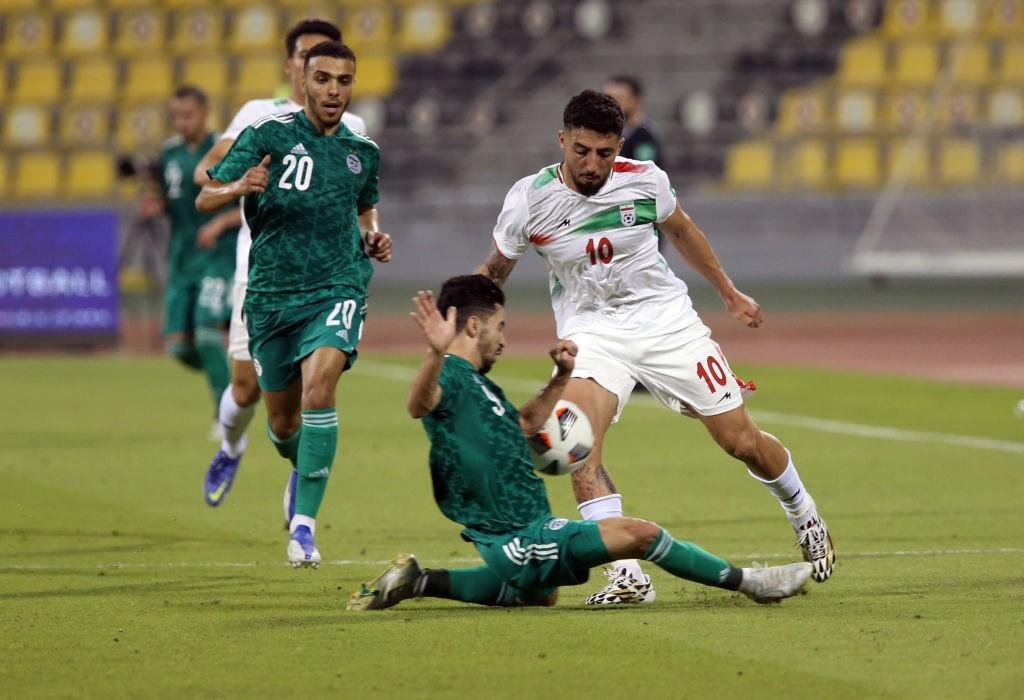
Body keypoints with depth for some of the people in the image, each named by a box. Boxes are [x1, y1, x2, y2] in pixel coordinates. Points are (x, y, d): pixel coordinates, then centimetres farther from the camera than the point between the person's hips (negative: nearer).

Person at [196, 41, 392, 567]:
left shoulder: (363, 151, 9)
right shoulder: (266, 136, -3)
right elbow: (205, 199, -6)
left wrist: (374, 238, 6)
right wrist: (239, 187, -28)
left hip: (336, 288, 0)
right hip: (271, 294, 0)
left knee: (319, 389, -26)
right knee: (282, 422, 10)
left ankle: (303, 526, -23)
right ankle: (304, 469, 48)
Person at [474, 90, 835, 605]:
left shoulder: (645, 180, -9)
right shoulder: (528, 199, -13)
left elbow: (682, 232, 13)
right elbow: (494, 270, 4)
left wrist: (730, 294, 23)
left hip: (666, 318, 1)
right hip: (590, 329, -1)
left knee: (742, 442, 2)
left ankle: (805, 518, 33)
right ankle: (627, 576, -29)